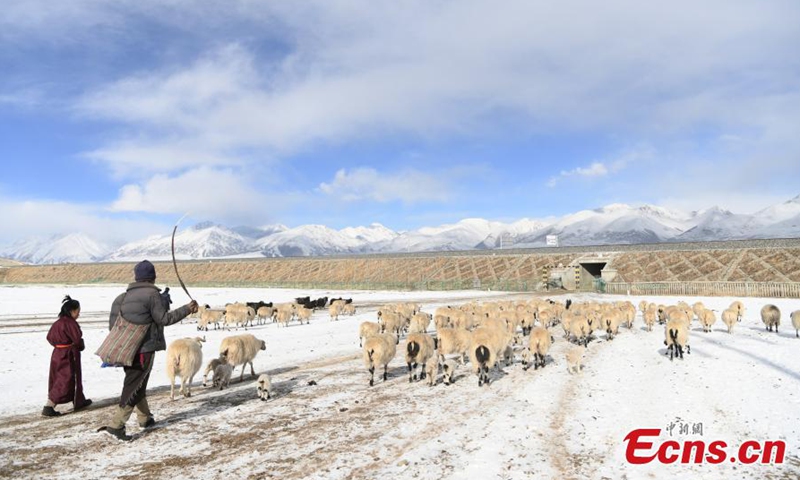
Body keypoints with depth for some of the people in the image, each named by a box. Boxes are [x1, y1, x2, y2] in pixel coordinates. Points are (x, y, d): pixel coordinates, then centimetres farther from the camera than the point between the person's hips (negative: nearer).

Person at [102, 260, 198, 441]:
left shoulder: (124, 296, 10)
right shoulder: (152, 294, -13)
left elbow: (114, 324, 12)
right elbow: (164, 318, -12)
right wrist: (187, 309, -6)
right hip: (144, 349, -8)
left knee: (138, 384, 19)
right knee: (134, 387, -3)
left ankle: (145, 418, 31)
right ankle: (116, 425, -6)